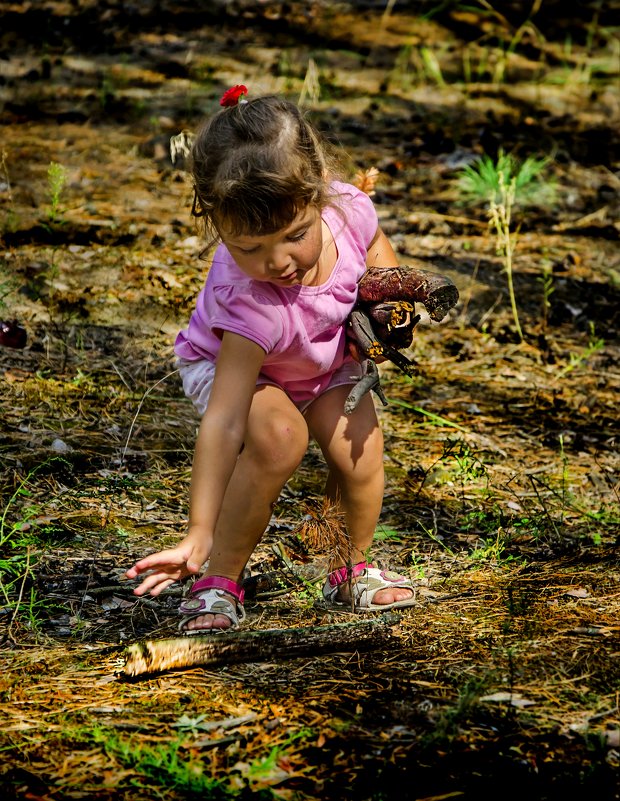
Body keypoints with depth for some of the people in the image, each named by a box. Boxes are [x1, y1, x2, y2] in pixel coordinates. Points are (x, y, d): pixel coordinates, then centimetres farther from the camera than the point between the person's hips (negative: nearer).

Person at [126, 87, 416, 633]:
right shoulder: (249, 304, -44)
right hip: (230, 365, -5)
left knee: (360, 449, -17)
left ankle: (355, 568, 13)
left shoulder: (348, 208, -32)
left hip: (326, 361, 5)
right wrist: (199, 536, -46)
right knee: (279, 436, -33)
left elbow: (378, 250, -3)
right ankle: (220, 578, -14)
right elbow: (222, 423, -45)